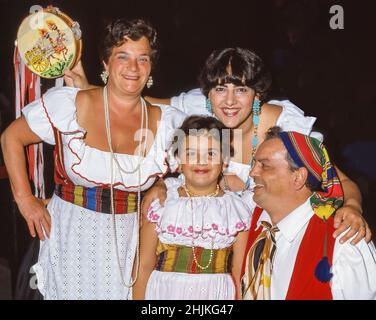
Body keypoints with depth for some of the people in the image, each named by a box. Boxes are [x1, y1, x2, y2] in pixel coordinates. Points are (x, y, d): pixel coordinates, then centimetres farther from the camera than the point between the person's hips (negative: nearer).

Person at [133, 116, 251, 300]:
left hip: (217, 293, 0)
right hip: (166, 292, 0)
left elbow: (239, 275, 1)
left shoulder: (236, 210, -2)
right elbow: (145, 266, 0)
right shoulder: (160, 204, -3)